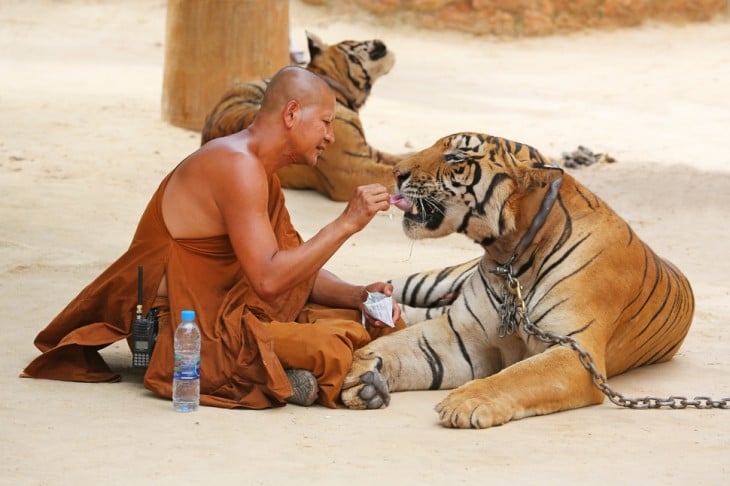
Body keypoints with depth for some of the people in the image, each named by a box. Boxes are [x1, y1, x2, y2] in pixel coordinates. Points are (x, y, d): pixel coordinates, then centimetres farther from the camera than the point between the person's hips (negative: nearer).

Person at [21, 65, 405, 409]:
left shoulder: (260, 173, 15)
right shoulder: (236, 164, -18)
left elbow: (298, 268, 17)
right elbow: (268, 279, -26)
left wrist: (359, 296, 0)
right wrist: (346, 224, -21)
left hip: (226, 317, 11)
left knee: (379, 322, 4)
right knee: (335, 344, -31)